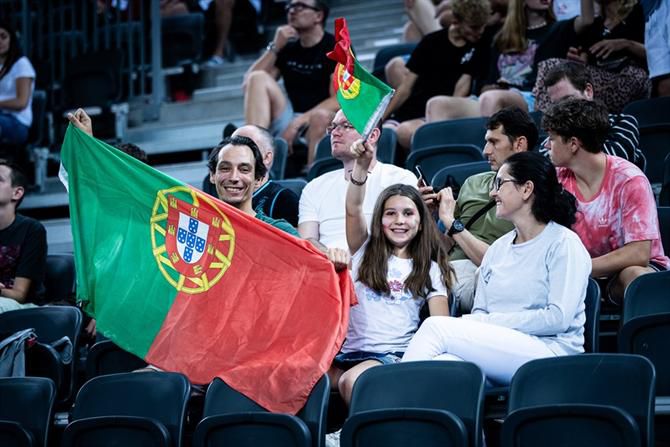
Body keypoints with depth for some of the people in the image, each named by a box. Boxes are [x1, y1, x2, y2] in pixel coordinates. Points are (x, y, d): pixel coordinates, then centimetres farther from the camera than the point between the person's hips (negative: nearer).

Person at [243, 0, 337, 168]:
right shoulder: (288, 48, 15)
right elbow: (249, 81, 6)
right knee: (258, 79, -15)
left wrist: (298, 122, -20)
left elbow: (340, 100, -12)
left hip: (324, 123, -5)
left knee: (321, 115, -38)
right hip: (289, 122, 5)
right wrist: (275, 48, -4)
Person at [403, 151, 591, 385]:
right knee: (440, 364, -31)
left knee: (436, 326, -23)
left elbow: (558, 318, -11)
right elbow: (480, 313, 17)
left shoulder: (564, 243, 0)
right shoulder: (497, 249, 23)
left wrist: (490, 321, -12)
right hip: (494, 349, 6)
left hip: (549, 350, -6)